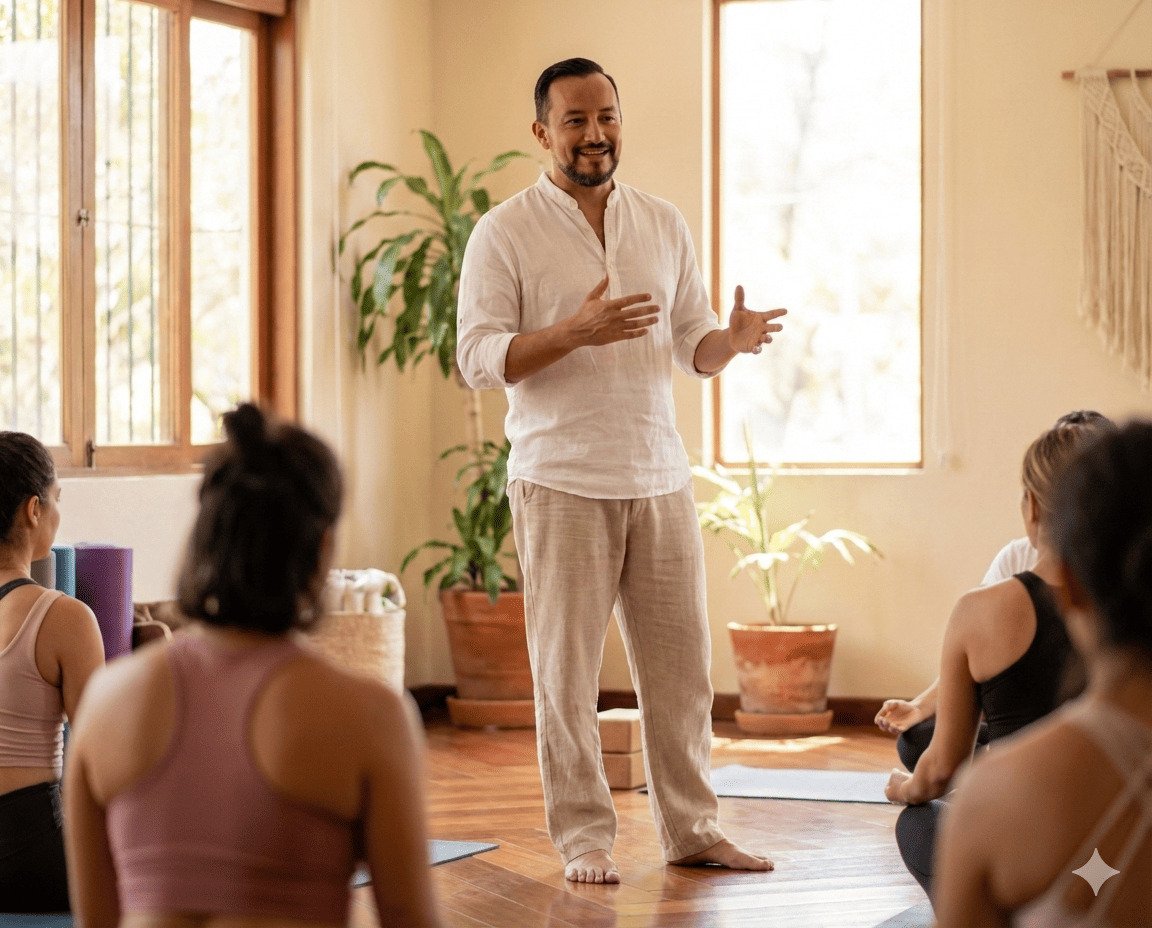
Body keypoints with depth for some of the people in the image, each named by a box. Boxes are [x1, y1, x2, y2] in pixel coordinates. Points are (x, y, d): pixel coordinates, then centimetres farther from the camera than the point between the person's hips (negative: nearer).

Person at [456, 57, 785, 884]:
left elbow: (691, 345, 15)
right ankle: (583, 836, 11)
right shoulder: (506, 233, -3)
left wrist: (734, 341, -8)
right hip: (562, 483, -4)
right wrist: (576, 332, -23)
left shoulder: (665, 225, 13)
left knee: (681, 662, 7)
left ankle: (691, 827, 18)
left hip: (661, 477, 4)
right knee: (567, 670, 0)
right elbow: (478, 357, -9)